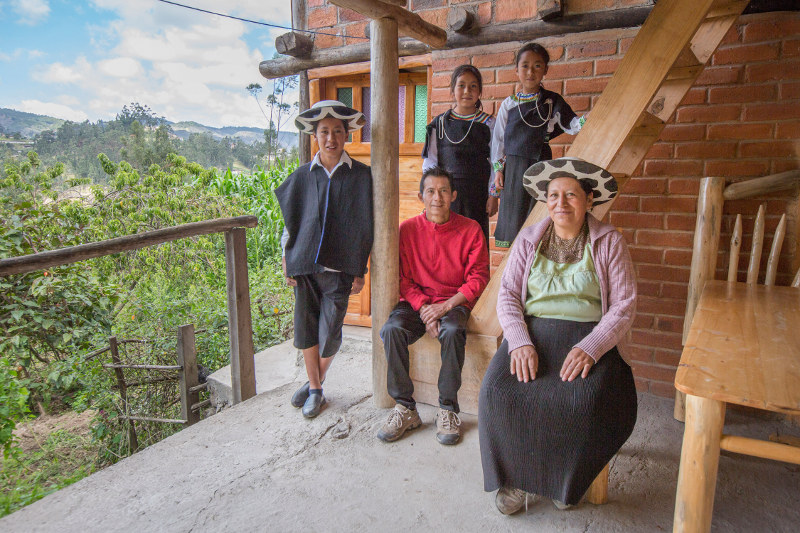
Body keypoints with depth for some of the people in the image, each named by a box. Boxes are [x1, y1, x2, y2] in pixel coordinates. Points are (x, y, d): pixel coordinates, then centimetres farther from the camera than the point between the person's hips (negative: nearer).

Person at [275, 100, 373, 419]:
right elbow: (290, 221, 11)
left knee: (329, 335, -1)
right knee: (306, 330, 9)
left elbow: (366, 226, 2)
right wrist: (287, 262, 6)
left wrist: (360, 271, -1)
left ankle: (317, 381, 29)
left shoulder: (361, 176, 0)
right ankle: (315, 388, 29)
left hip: (340, 267, -2)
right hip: (304, 265, 2)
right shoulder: (302, 176, 5)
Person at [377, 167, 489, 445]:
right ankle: (405, 408, -13)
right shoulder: (407, 229, 2)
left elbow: (478, 278, -3)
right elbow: (403, 279, 2)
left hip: (454, 302, -1)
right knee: (391, 330, -28)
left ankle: (447, 409, -15)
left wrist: (446, 306, -16)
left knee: (452, 331, -34)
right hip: (416, 301, 2)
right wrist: (423, 309, -13)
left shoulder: (470, 229, -1)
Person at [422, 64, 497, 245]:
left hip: (477, 193, 0)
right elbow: (429, 162, 7)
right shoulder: (439, 123, 7)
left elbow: (495, 162, 5)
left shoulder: (488, 124, 6)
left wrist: (493, 195, -1)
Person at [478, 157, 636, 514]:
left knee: (583, 400, -30)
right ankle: (516, 477, 2)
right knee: (497, 391, -25)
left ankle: (565, 482, 3)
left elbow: (624, 306, -2)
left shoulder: (609, 242, 3)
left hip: (587, 336, -1)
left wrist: (590, 347, -18)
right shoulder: (529, 239, 9)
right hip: (531, 330, 2)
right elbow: (508, 294, 3)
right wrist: (520, 342, -15)